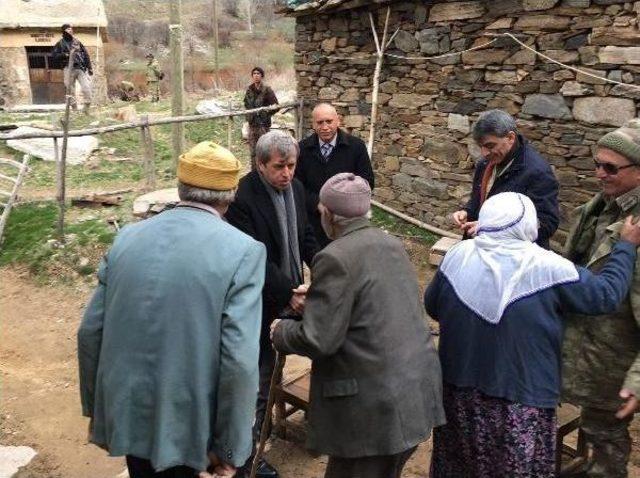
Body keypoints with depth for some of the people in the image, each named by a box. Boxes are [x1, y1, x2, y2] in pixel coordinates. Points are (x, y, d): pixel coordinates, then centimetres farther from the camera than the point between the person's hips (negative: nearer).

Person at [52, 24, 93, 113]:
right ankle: (74, 109, 9)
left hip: (81, 68, 1)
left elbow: (86, 54, 13)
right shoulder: (60, 43, 6)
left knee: (86, 87, -13)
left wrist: (89, 67, 7)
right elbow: (54, 55, 3)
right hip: (69, 69, -1)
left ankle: (87, 108, -4)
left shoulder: (77, 42, 13)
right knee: (70, 89, 1)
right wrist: (64, 55, -12)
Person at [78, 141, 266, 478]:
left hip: (126, 414, 4)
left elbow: (90, 333, 3)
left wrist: (96, 409, 16)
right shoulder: (243, 250, -15)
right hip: (183, 424, -4)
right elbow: (240, 360, -21)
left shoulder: (128, 237, -1)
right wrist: (230, 447, -9)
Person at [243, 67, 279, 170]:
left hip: (263, 124, -6)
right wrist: (249, 114, 12)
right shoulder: (249, 89, 8)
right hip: (252, 123, 6)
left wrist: (266, 114, -7)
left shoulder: (267, 90, -9)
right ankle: (254, 172, 20)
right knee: (253, 151, 11)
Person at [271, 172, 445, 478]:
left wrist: (281, 332, 1)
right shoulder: (392, 245, 9)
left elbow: (318, 339, -18)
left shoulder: (336, 258, -16)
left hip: (375, 405, -8)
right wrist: (316, 297, 25)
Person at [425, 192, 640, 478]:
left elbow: (431, 307, 5)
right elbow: (606, 294, -5)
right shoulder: (547, 268, -18)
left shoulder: (458, 256, -8)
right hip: (520, 399, -3)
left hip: (459, 388, 4)